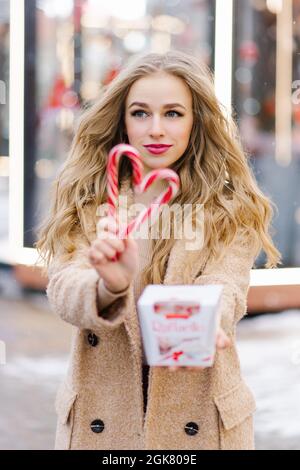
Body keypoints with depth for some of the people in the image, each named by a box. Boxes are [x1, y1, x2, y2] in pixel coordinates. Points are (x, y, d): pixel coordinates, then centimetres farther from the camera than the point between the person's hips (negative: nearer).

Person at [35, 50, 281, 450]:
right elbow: (64, 288, -16)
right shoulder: (83, 200, -1)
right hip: (99, 420, 1)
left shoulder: (231, 211, -3)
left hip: (199, 423, 0)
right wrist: (109, 285, -38)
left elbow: (224, 289, -18)